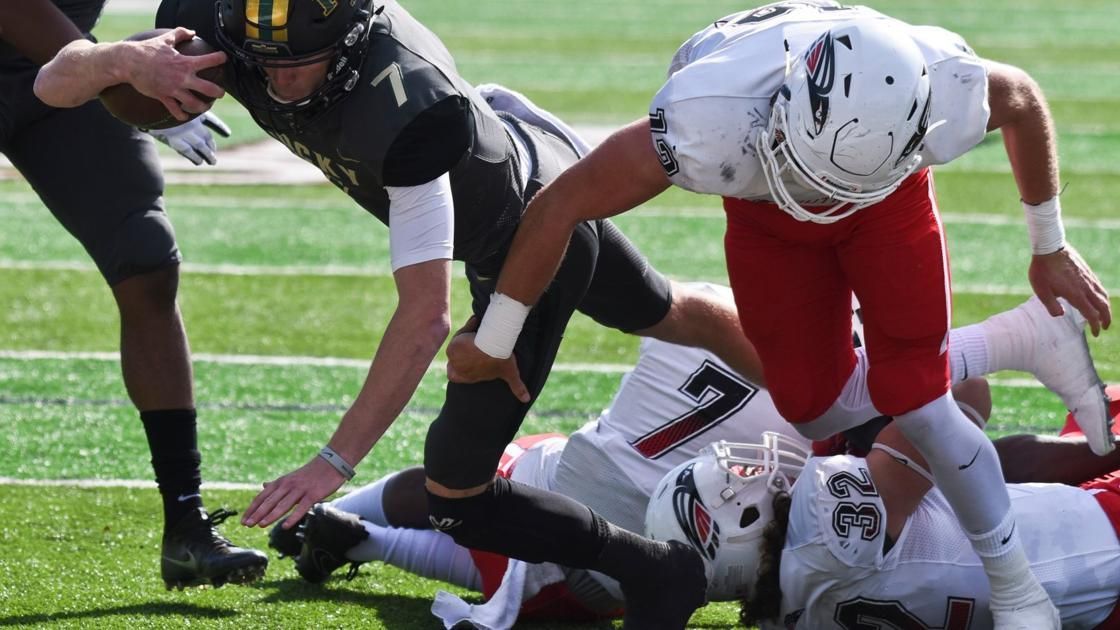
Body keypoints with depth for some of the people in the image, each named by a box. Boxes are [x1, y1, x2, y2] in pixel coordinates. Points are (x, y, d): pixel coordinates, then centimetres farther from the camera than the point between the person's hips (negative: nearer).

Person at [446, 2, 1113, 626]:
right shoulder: (708, 123, -46)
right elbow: (561, 204, -33)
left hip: (889, 197, -1)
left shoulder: (944, 95, -41)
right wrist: (493, 342, -21)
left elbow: (1024, 100, -15)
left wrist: (1050, 248, -2)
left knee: (916, 403, -10)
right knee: (816, 407, -1)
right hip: (764, 210, 1)